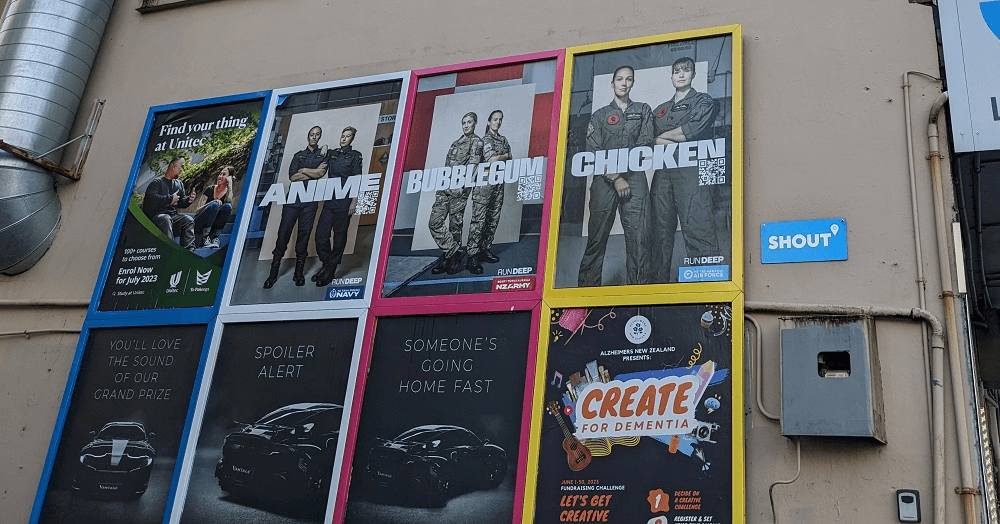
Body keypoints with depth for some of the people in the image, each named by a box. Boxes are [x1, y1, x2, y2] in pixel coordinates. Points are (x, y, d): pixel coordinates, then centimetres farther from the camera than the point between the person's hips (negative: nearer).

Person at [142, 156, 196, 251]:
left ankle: (189, 250, -28)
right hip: (156, 215, -6)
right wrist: (170, 199, -17)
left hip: (173, 214, 6)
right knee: (166, 219, -38)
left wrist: (188, 200, -3)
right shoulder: (157, 182, -2)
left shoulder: (179, 183, 19)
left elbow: (181, 202, 20)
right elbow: (151, 198, -18)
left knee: (189, 220, -21)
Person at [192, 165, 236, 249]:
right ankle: (205, 238, -32)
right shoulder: (210, 189, 3)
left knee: (227, 206, -22)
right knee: (214, 205, -28)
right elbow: (197, 211, -3)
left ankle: (215, 237, -21)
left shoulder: (228, 193, 6)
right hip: (199, 225, -1)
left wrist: (230, 185, -16)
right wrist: (212, 202, -20)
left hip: (212, 227, 1)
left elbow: (229, 202, -19)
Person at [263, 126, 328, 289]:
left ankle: (299, 272, 5)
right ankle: (273, 272, -2)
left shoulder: (323, 155, 13)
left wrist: (303, 170, 1)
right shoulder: (298, 155, 17)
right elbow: (292, 176, 2)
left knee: (304, 233, -2)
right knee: (284, 232, -5)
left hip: (310, 199, -1)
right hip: (293, 197, 1)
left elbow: (321, 172, -7)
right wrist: (314, 172, -1)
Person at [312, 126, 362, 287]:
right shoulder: (332, 153, 17)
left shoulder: (355, 155, 2)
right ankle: (326, 264, 17)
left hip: (344, 200, -5)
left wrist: (353, 203, -9)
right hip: (329, 200, 5)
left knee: (339, 235, 1)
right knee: (320, 234, 0)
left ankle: (330, 270, 7)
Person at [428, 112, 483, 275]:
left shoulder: (476, 141, 3)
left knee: (455, 224, -4)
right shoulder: (456, 142, 24)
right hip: (444, 186, 7)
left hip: (460, 187, -7)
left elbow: (473, 164, -8)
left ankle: (453, 257, 5)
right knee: (434, 222, -5)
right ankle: (453, 252, -1)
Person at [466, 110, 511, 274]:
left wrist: (498, 158, -3)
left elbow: (509, 159, 13)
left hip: (499, 183, 7)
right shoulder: (485, 139, -2)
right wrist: (504, 156, 3)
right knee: (479, 219, -11)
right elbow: (491, 159, -14)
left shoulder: (503, 140, 20)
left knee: (493, 219, 6)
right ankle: (472, 256, -14)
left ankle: (485, 250, 14)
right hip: (484, 182, -7)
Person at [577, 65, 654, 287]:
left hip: (634, 178, 0)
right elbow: (593, 152, 4)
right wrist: (615, 179, -8)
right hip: (604, 180, 0)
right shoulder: (600, 115, 16)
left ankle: (638, 285, -11)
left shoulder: (643, 110, 18)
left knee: (638, 234, -11)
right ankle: (587, 286, -2)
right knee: (596, 237, -4)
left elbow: (645, 145, 5)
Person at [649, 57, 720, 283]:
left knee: (697, 228, -16)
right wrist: (668, 143, -5)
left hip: (691, 171, -5)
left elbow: (694, 129, -4)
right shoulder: (660, 110, 27)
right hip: (662, 172, 5)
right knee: (660, 229, -1)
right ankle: (659, 281, 0)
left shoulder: (703, 102, 14)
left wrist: (663, 136, 5)